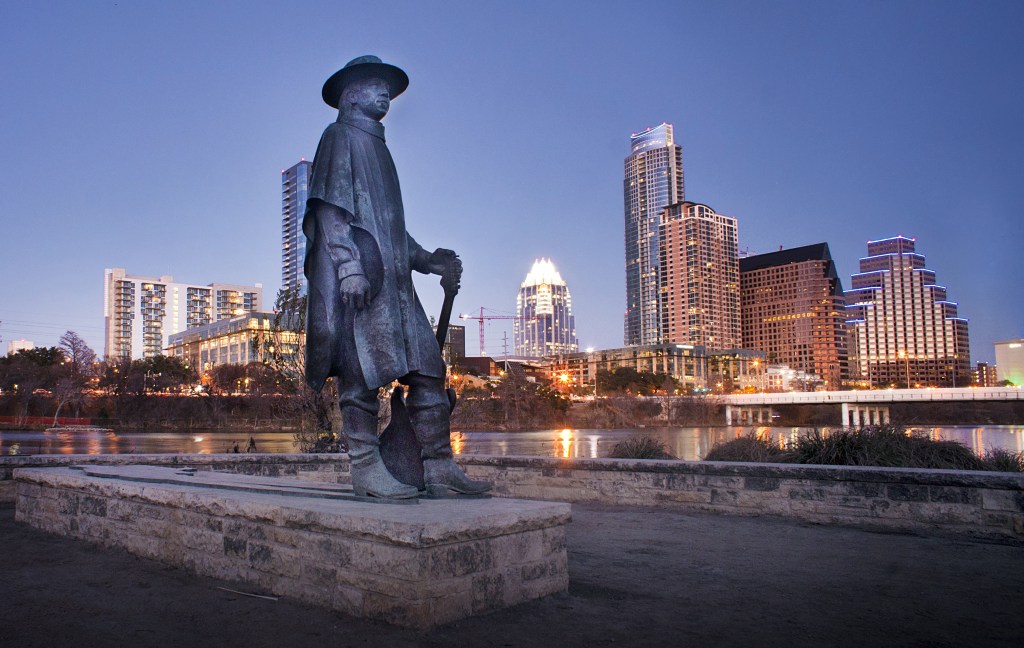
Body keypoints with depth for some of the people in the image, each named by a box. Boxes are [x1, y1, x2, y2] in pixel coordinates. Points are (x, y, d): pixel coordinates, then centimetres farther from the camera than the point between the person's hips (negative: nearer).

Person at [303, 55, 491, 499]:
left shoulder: (376, 145, 29)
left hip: (394, 279, 9)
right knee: (363, 370, -9)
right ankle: (366, 470, -4)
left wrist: (425, 260, 21)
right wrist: (350, 267, -21)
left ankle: (439, 466, 3)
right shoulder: (340, 137, 4)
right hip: (359, 277, -8)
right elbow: (331, 207, -9)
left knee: (427, 366, 1)